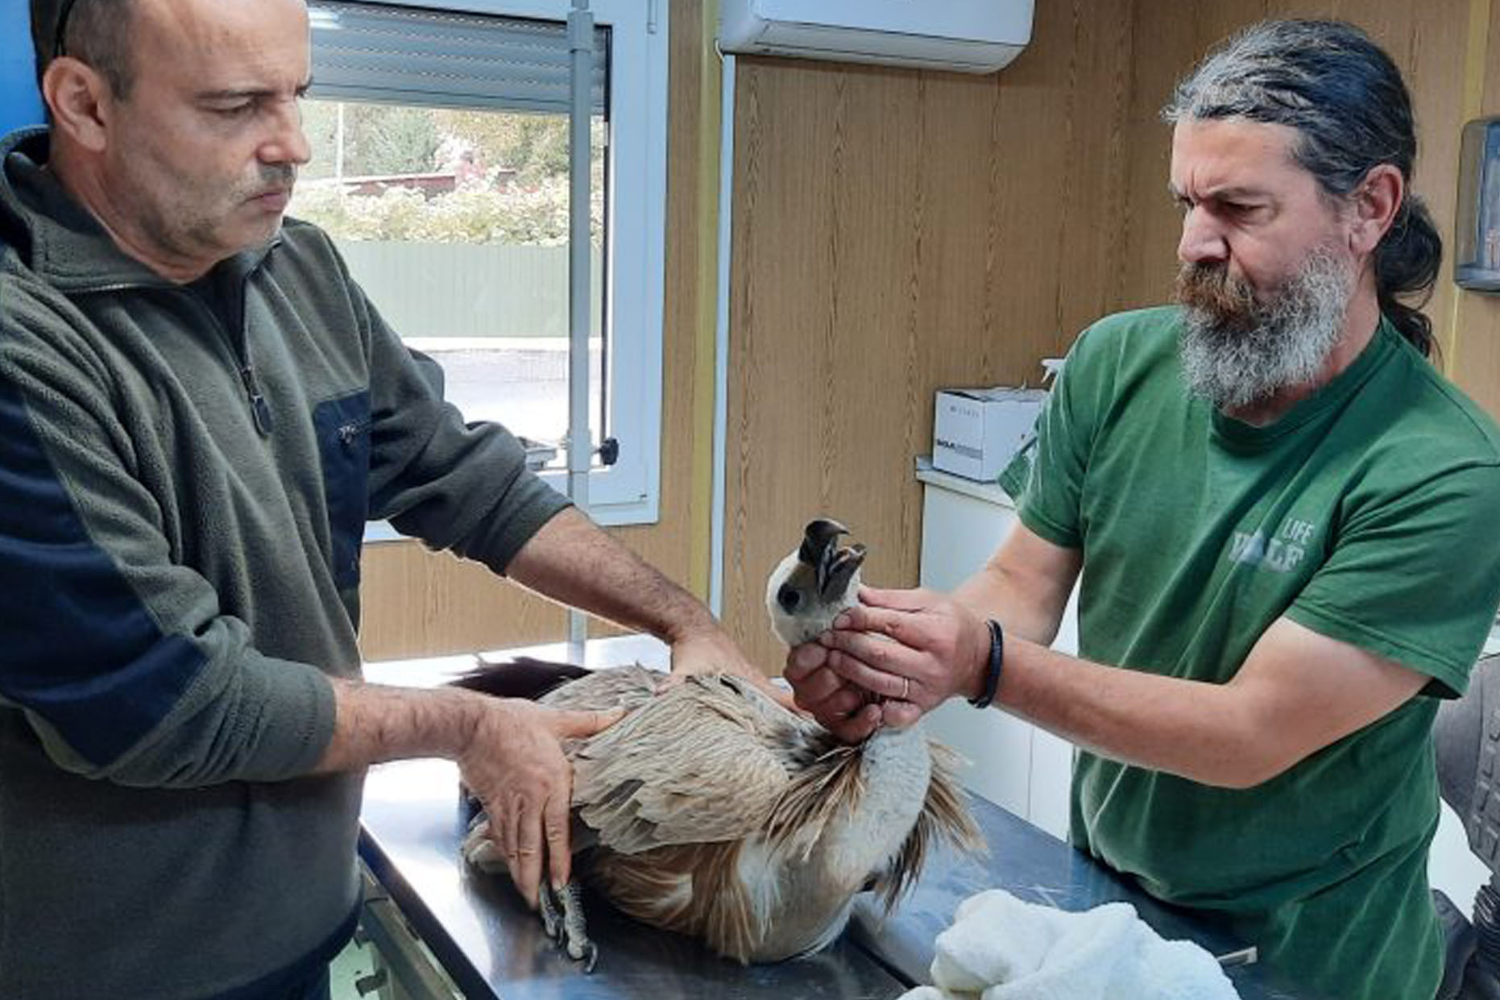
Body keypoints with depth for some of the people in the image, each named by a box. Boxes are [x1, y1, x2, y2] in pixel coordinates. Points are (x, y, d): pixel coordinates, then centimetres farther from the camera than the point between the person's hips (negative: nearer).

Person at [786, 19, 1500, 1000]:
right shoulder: (1115, 364, -11)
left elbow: (1253, 733, -27)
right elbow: (1022, 583, -7)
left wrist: (988, 664, -36)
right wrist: (905, 669, -28)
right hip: (1102, 888, 4)